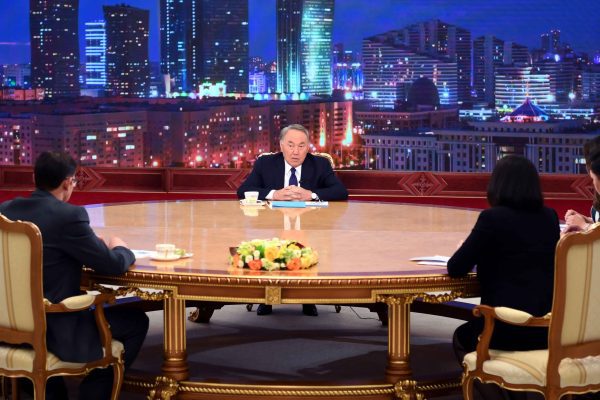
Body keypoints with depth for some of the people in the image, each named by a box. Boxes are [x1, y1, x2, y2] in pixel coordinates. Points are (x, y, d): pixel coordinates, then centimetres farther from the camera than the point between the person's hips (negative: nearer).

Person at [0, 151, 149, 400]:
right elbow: (113, 265, -12)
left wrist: (97, 244, 17)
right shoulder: (69, 215, -18)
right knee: (136, 321, 12)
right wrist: (120, 248, 11)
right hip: (55, 330, -7)